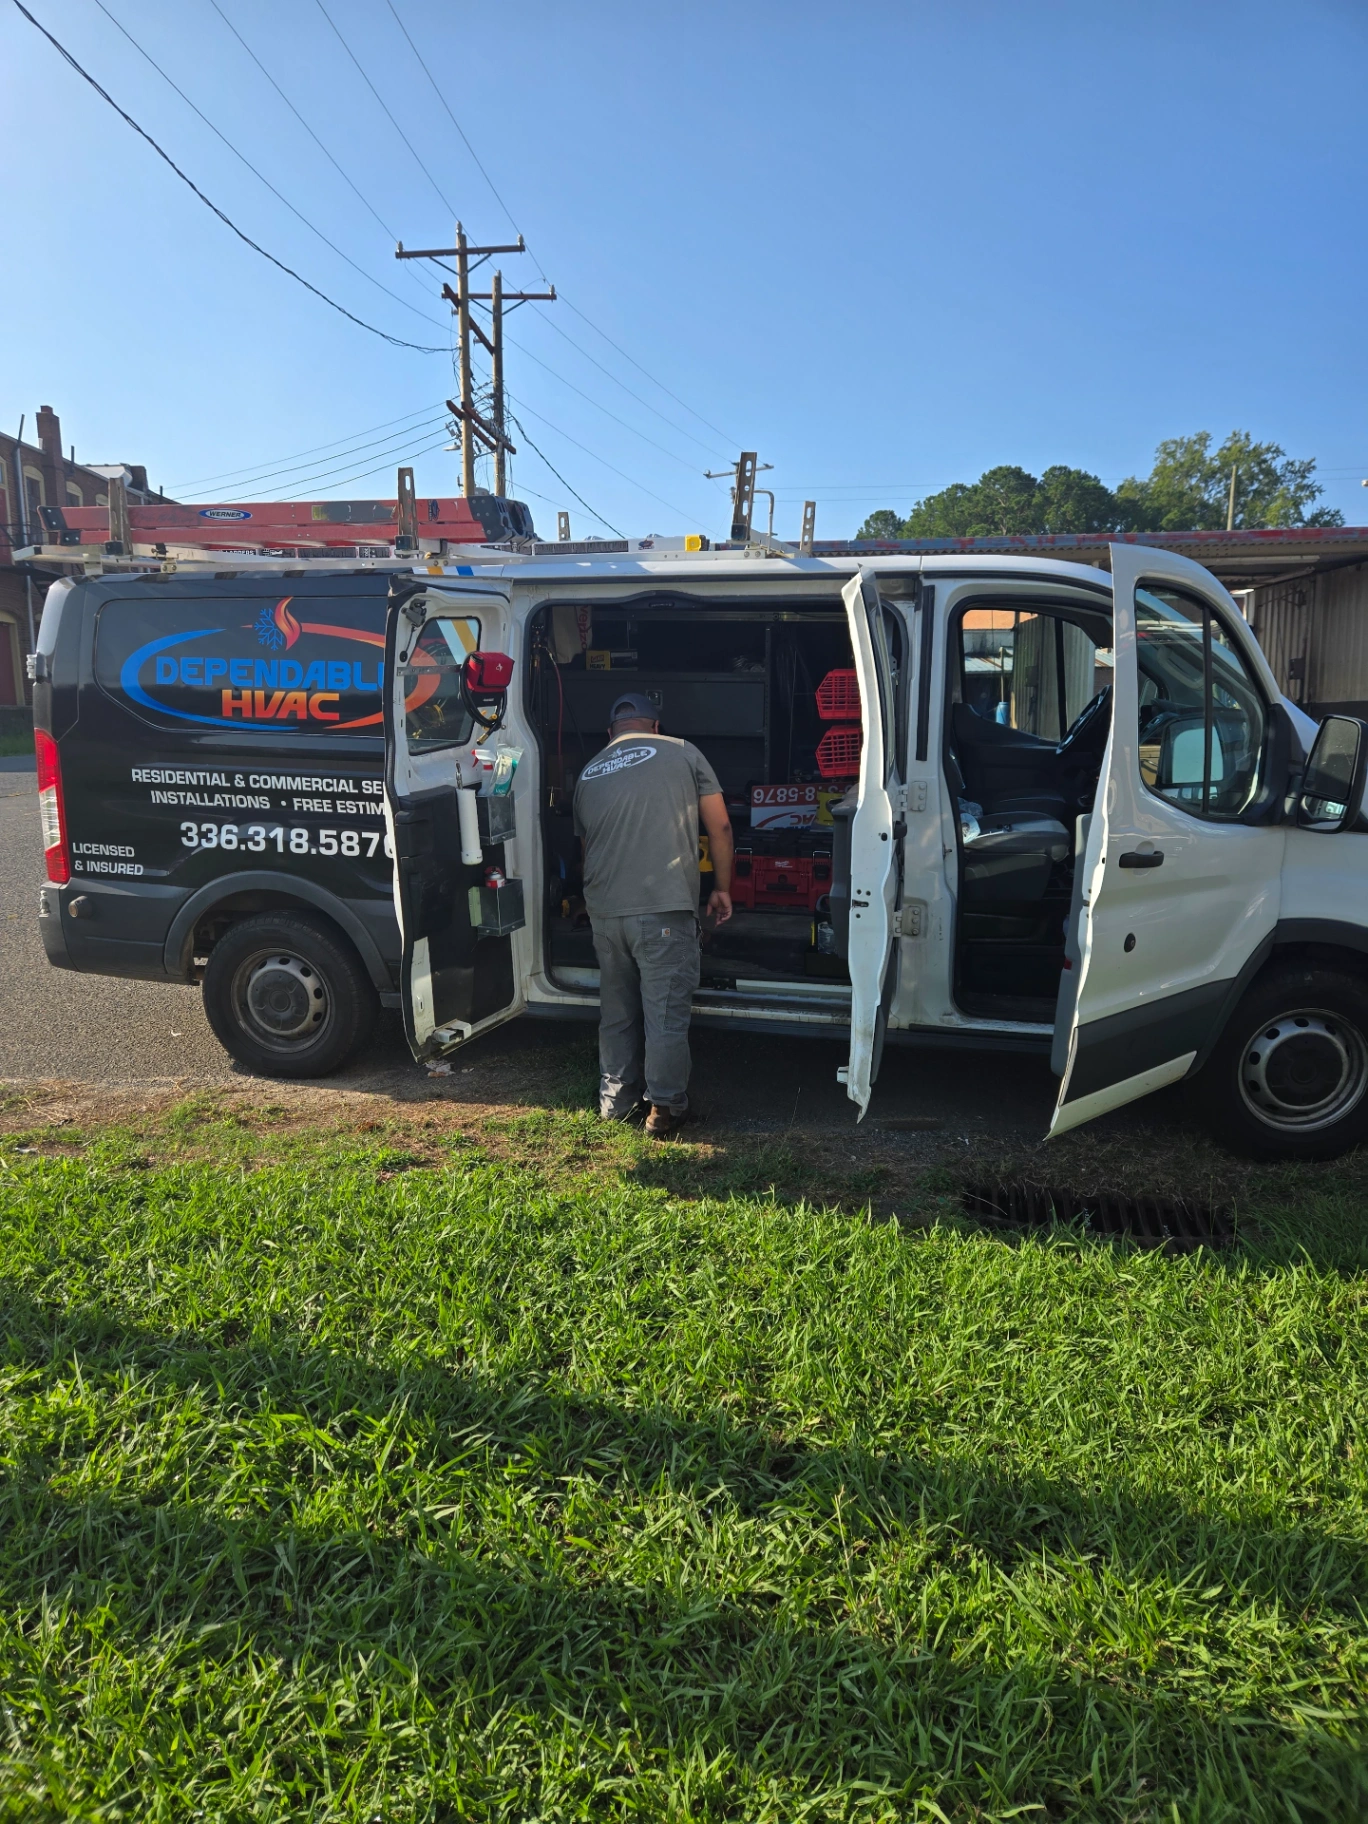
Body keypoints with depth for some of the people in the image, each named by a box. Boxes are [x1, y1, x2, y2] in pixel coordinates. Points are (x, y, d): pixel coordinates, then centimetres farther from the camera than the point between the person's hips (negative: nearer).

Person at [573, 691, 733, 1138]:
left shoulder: (588, 774, 18)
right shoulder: (682, 753, 7)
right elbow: (720, 827, 7)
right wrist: (722, 888, 17)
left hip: (604, 912, 5)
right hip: (664, 909, -5)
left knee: (616, 1010, 18)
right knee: (667, 1013, 4)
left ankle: (614, 1099, 30)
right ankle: (665, 1108, 13)